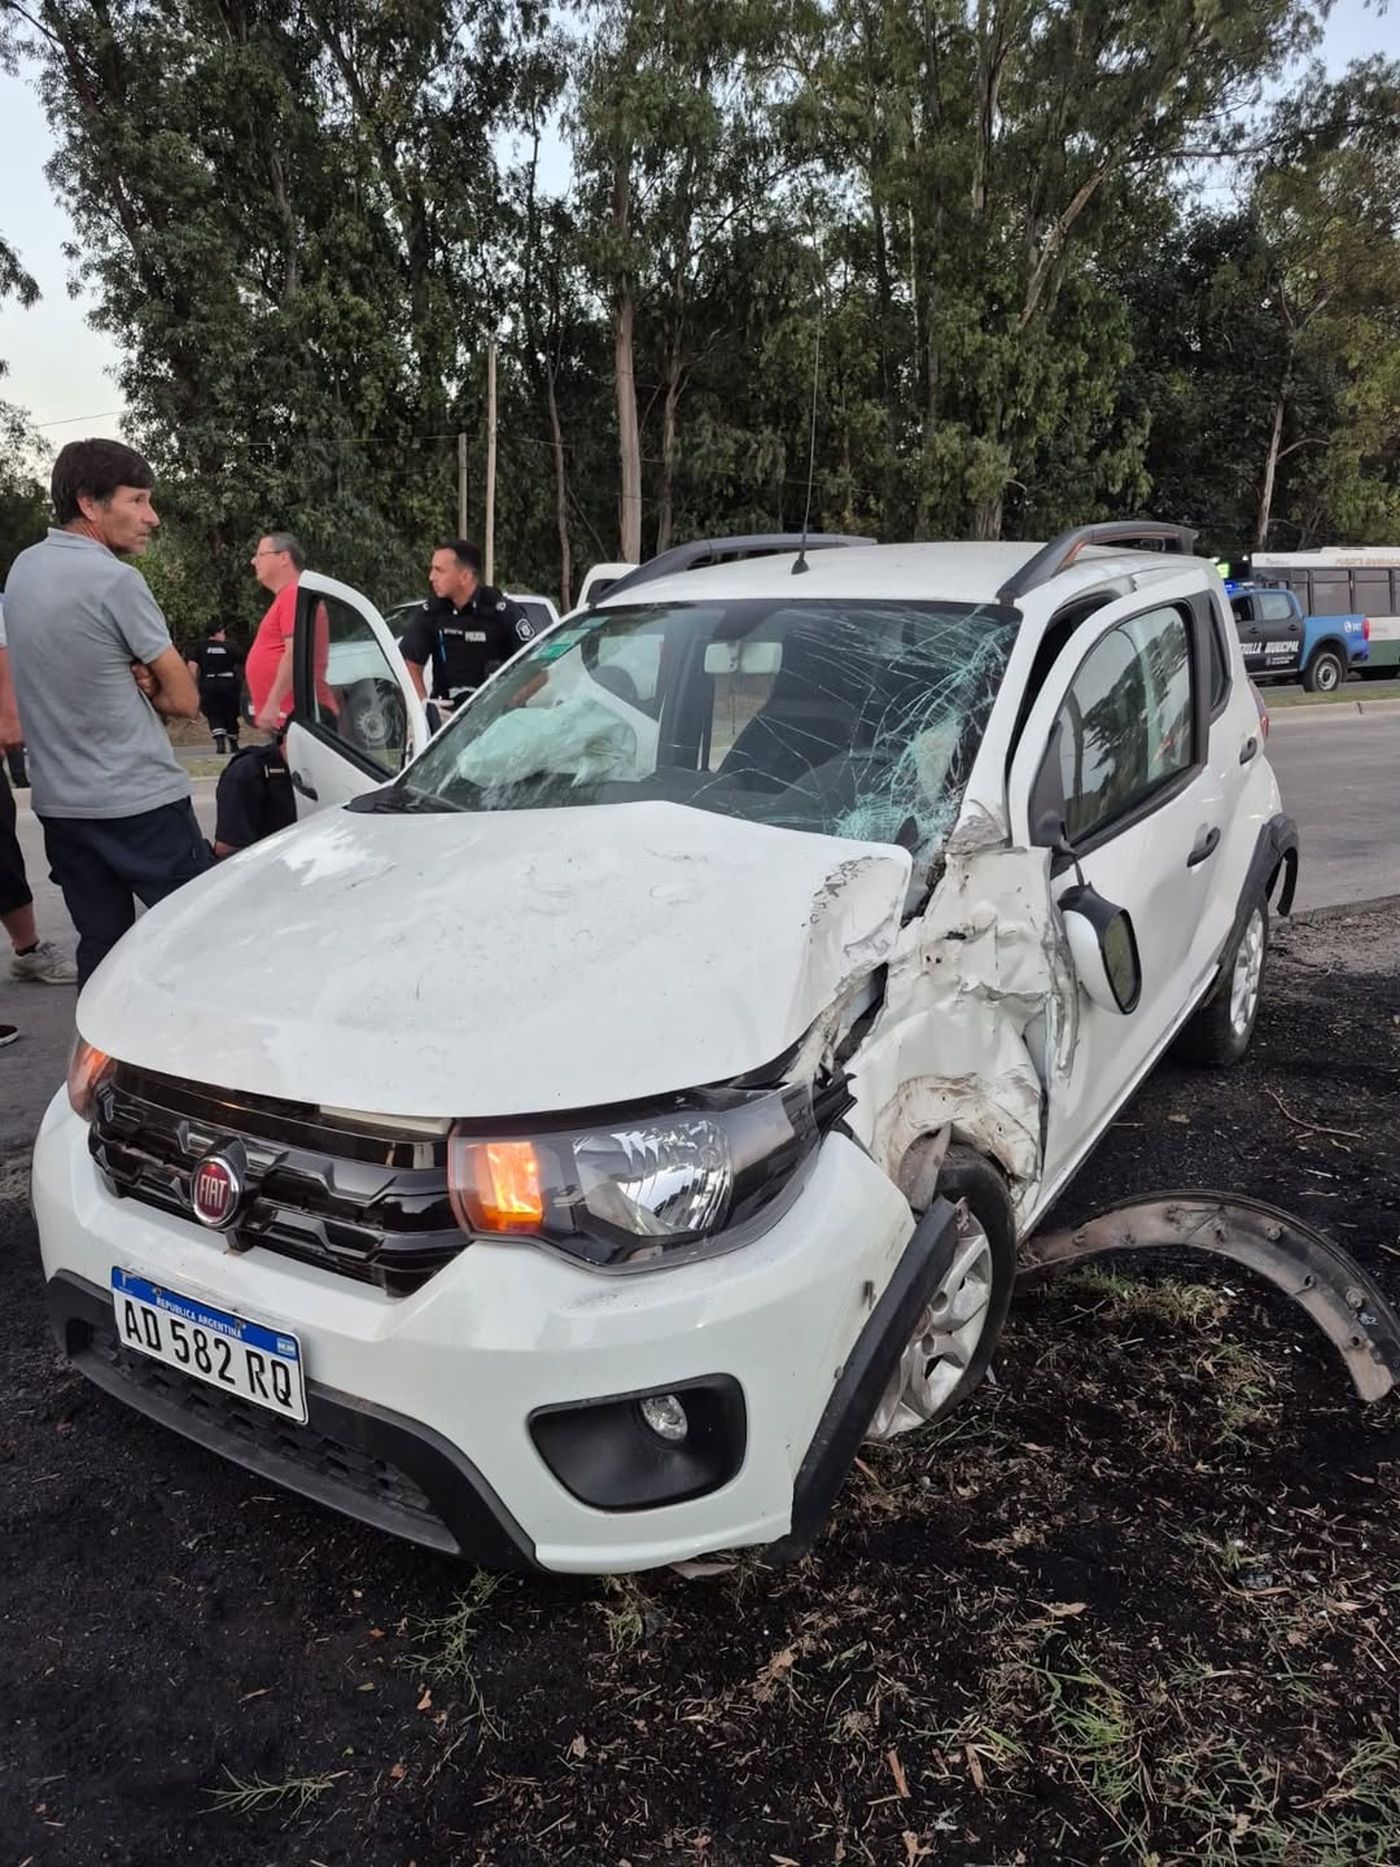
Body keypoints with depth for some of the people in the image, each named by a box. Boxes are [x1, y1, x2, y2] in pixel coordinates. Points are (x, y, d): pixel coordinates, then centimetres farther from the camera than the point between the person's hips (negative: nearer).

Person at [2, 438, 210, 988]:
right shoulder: (115, 579, -14)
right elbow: (184, 700, -9)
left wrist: (131, 679, 0)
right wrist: (146, 683, 6)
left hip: (59, 802, 8)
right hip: (143, 803, -8)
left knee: (99, 949, 11)